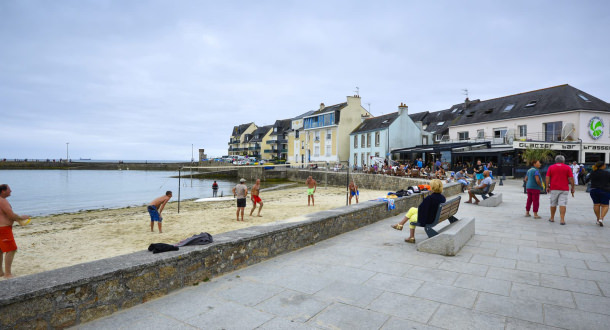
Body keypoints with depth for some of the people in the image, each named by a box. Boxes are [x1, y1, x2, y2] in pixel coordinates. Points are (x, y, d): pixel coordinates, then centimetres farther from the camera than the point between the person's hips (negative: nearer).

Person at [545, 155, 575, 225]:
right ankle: (562, 220, -10)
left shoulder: (551, 167, 4)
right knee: (563, 204, -4)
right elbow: (571, 178, -2)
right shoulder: (567, 167, 3)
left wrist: (547, 187, 4)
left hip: (554, 188, 1)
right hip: (564, 189, -1)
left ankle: (552, 218, 21)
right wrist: (572, 188, 4)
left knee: (553, 204, 11)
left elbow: (547, 178, -1)